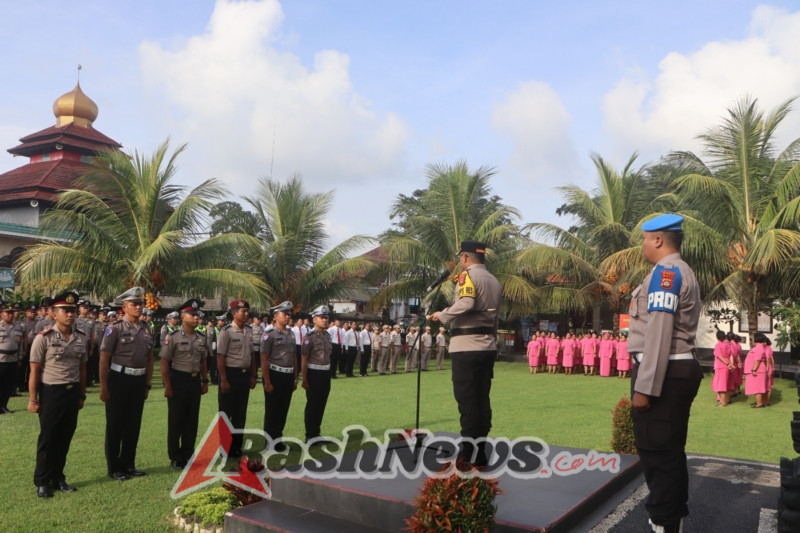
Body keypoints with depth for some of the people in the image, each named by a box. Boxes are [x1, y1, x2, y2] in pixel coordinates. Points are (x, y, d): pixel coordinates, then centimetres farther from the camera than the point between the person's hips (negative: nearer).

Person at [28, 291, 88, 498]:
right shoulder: (43, 338, -11)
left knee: (65, 437, 13)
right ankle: (42, 482, 20)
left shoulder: (82, 337, 3)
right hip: (51, 392, -4)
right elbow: (35, 371, -9)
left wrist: (82, 395, 11)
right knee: (48, 438, 6)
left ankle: (58, 477, 28)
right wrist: (33, 399, -9)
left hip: (72, 391, 5)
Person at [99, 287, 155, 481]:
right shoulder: (115, 328, -10)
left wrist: (147, 384, 11)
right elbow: (104, 359, -12)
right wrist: (104, 388, -13)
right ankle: (114, 468, 17)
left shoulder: (146, 329, 7)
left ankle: (128, 464, 26)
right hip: (119, 379, -5)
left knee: (134, 425, 13)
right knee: (115, 426, 6)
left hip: (139, 381, 5)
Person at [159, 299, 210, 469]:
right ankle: (175, 458, 16)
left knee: (192, 420, 12)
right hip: (178, 380, -5)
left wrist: (205, 381, 11)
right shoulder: (172, 337, -10)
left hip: (195, 381, 5)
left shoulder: (201, 338, 7)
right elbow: (164, 362, -11)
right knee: (176, 421, 4)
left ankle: (187, 454, 24)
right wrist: (167, 385, -14)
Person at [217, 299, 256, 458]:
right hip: (231, 373, -6)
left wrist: (253, 375, 11)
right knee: (225, 413, 6)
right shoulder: (226, 331, -13)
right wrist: (223, 380, -17)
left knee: (241, 413, 13)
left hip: (245, 374, 7)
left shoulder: (249, 331, 7)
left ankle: (236, 446, 25)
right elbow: (220, 357, -14)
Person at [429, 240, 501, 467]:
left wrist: (442, 315, -11)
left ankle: (468, 454, -2)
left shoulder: (468, 276, -8)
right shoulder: (494, 281, 17)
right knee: (482, 399, 10)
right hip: (488, 346, 8)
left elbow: (465, 304, -24)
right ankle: (480, 452, 16)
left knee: (467, 399, -5)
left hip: (467, 346, -8)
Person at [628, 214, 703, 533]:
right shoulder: (684, 273, 20)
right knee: (670, 451, 18)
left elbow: (659, 332, -21)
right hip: (679, 370, 11)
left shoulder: (665, 271, -13)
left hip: (664, 373, -11)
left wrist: (644, 386, -22)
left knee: (657, 453, -3)